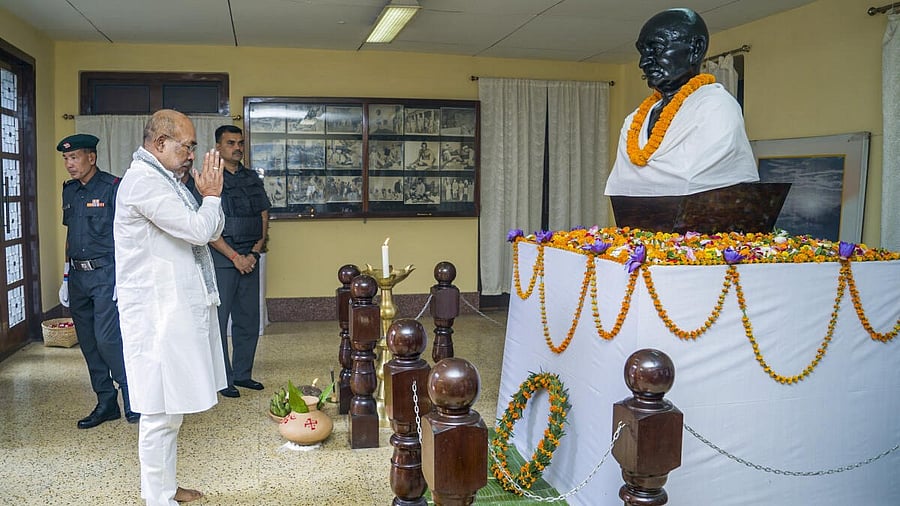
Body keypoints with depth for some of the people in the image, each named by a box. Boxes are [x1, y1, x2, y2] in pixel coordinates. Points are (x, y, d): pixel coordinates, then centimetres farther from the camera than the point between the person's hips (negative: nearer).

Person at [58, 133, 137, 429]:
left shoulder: (112, 187, -8)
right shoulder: (69, 191, 13)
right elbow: (70, 234, 21)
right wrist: (67, 276, 18)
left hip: (106, 274, -7)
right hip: (78, 275, 7)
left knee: (107, 338, -13)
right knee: (88, 343, 10)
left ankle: (133, 400, 3)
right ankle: (106, 403, 20)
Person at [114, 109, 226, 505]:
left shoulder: (162, 180, 16)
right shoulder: (144, 181, -15)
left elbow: (211, 230, 16)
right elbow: (200, 231, -21)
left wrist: (207, 195, -1)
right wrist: (211, 194, -5)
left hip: (175, 307, 10)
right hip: (158, 313, -10)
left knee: (170, 408, 17)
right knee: (161, 412, -3)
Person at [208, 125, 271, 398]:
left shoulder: (253, 179, 13)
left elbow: (264, 217, 10)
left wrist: (254, 253, -3)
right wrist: (235, 257, -13)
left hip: (250, 259, 5)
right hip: (221, 260, -5)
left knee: (249, 319, 9)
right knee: (218, 319, -1)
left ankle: (242, 373, 21)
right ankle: (223, 379, 9)